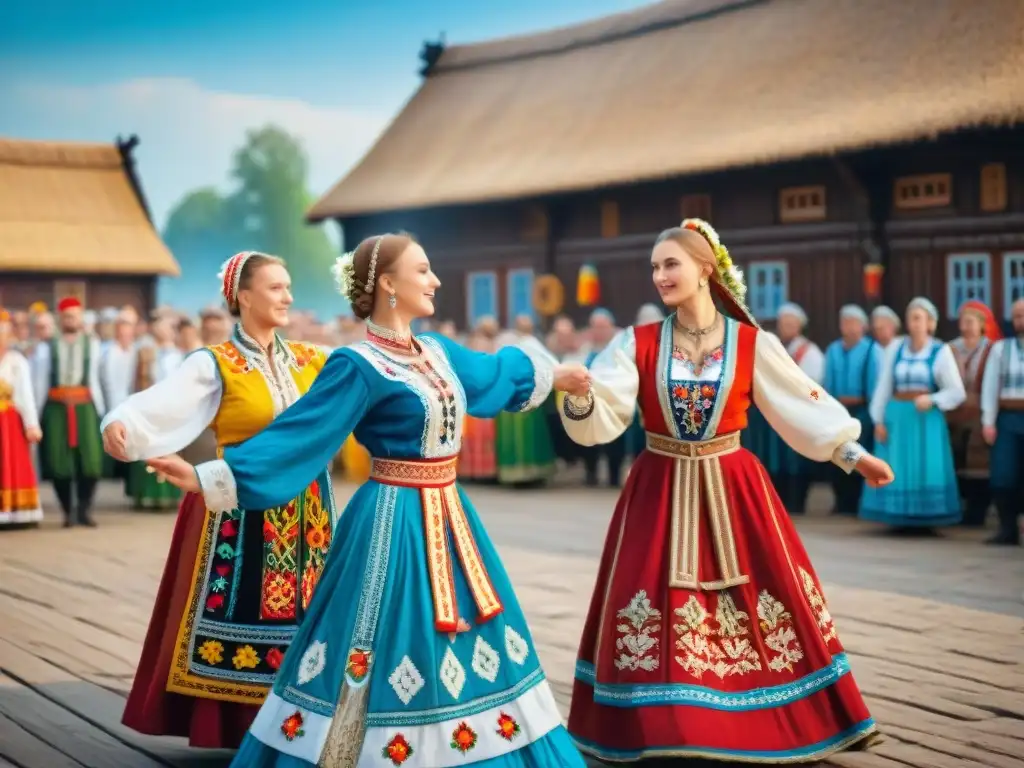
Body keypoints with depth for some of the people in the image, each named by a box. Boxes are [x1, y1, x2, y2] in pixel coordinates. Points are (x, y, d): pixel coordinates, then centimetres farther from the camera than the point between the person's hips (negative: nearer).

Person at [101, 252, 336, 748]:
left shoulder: (312, 360, 8)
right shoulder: (216, 365, -7)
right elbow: (162, 403, -21)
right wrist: (120, 423, -40)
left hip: (306, 509, 5)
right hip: (244, 509, -4)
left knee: (303, 612, 7)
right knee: (245, 611, -3)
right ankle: (240, 726, 8)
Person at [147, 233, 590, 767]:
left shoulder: (436, 352, 9)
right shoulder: (358, 366, -15)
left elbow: (492, 373, 29)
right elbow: (298, 436, -20)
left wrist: (549, 375, 43)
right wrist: (207, 477, -30)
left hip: (447, 517, 8)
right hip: (396, 523, -8)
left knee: (459, 650, 15)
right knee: (391, 653, -3)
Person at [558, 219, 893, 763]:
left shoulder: (752, 344, -2)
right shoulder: (636, 344, -2)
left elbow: (802, 403, 2)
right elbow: (601, 418, -10)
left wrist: (852, 454, 0)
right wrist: (580, 396, -32)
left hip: (732, 488, 0)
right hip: (660, 491, 0)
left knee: (768, 598, 4)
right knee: (653, 603, 1)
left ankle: (770, 724, 22)